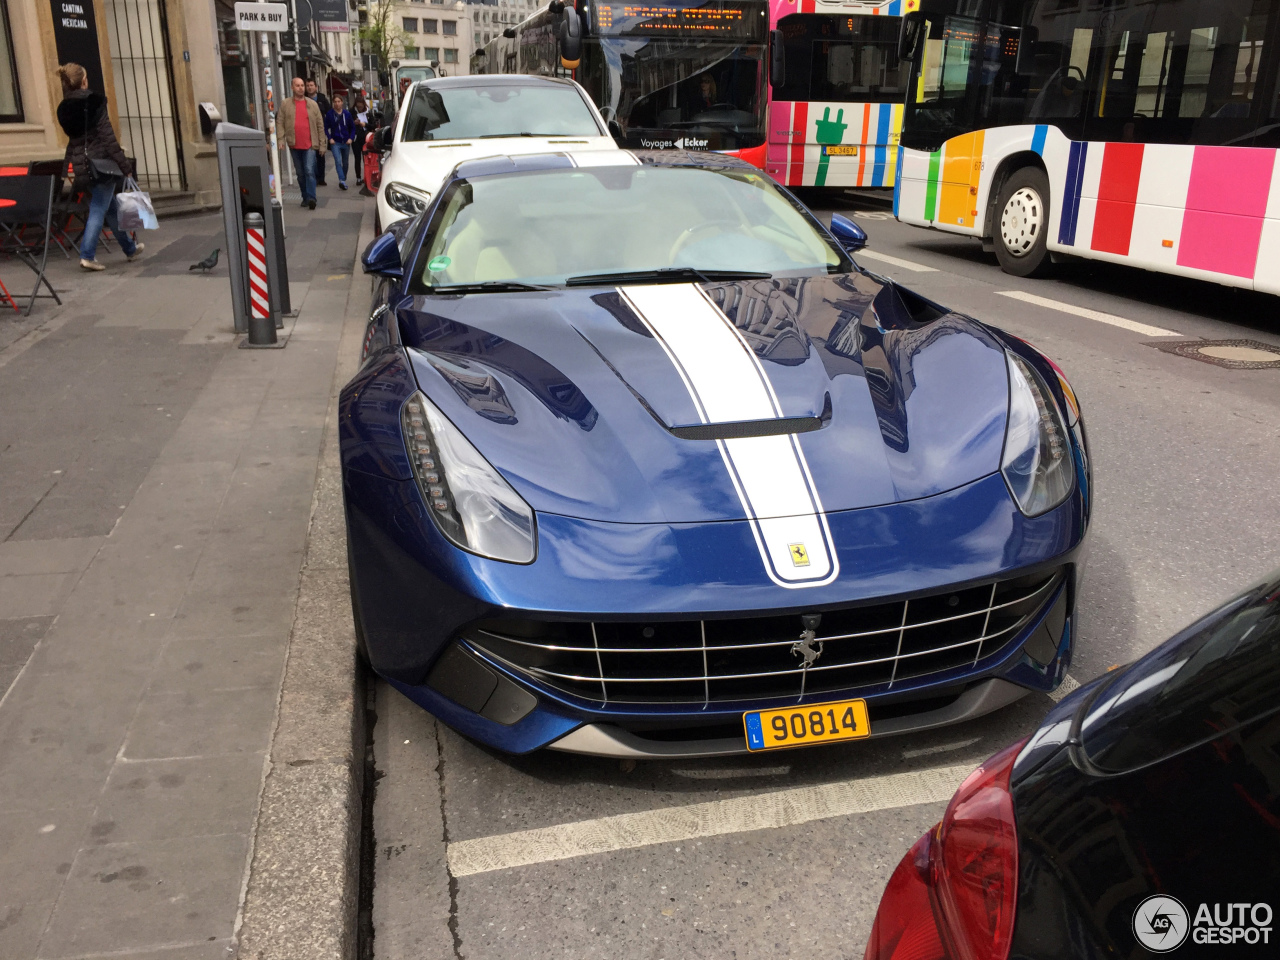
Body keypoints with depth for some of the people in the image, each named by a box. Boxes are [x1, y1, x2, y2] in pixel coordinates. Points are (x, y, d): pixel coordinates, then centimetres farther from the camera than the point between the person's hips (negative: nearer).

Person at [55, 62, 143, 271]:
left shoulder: (64, 109, 7)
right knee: (99, 209, -4)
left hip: (80, 165, 7)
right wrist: (125, 166, -12)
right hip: (100, 162, -7)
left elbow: (72, 136, 11)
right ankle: (87, 254, -10)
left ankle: (129, 248, 29)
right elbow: (108, 137, -15)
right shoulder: (94, 103, -12)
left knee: (110, 206, 18)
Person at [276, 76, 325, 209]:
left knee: (309, 171, -14)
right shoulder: (285, 104, 5)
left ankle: (311, 198, -16)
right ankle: (305, 197, 19)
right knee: (300, 174, 9)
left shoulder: (312, 104, 6)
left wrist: (322, 144, 3)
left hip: (310, 145, -2)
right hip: (294, 145, 2)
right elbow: (279, 123, 1)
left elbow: (320, 125, 6)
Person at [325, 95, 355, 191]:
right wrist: (330, 138, -9)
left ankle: (343, 180, 27)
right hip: (335, 142, -3)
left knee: (345, 162, 11)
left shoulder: (347, 113, 2)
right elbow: (326, 128, 1)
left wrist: (351, 138, -4)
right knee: (338, 161, -18)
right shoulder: (329, 114, -2)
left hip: (346, 142, 3)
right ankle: (342, 180, -26)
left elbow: (352, 127, 8)